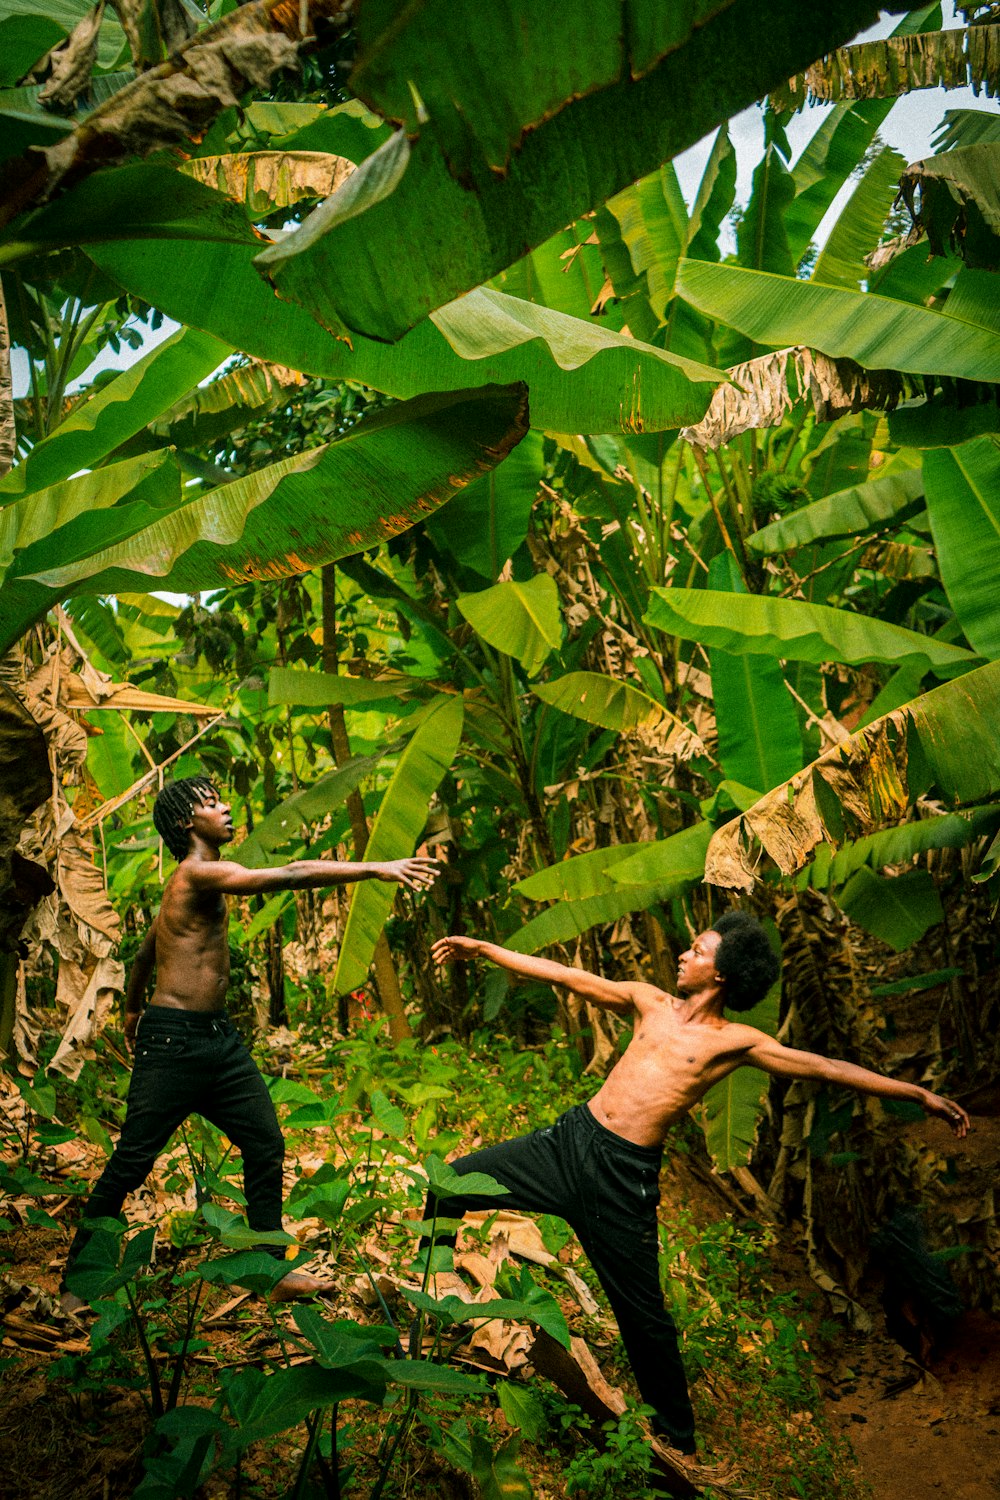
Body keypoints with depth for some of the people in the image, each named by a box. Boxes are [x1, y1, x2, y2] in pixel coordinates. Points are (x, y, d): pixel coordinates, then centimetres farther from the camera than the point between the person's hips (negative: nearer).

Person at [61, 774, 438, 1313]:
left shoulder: (189, 883, 16)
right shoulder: (199, 873, -16)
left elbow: (145, 952, 29)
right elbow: (291, 874, -27)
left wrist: (132, 1010, 44)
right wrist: (376, 869, -28)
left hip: (219, 1036, 10)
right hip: (173, 1040, -10)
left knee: (266, 1146, 7)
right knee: (131, 1164, 1)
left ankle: (276, 1272, 17)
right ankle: (76, 1282, 18)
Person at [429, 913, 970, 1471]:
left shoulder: (735, 1041, -3)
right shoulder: (651, 1001, 9)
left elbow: (827, 1067, -5)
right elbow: (568, 977, 10)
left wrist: (920, 1094, -9)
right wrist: (483, 948, 10)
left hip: (623, 1174, -4)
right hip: (571, 1139, 4)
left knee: (645, 1317, 5)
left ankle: (678, 1440, 30)